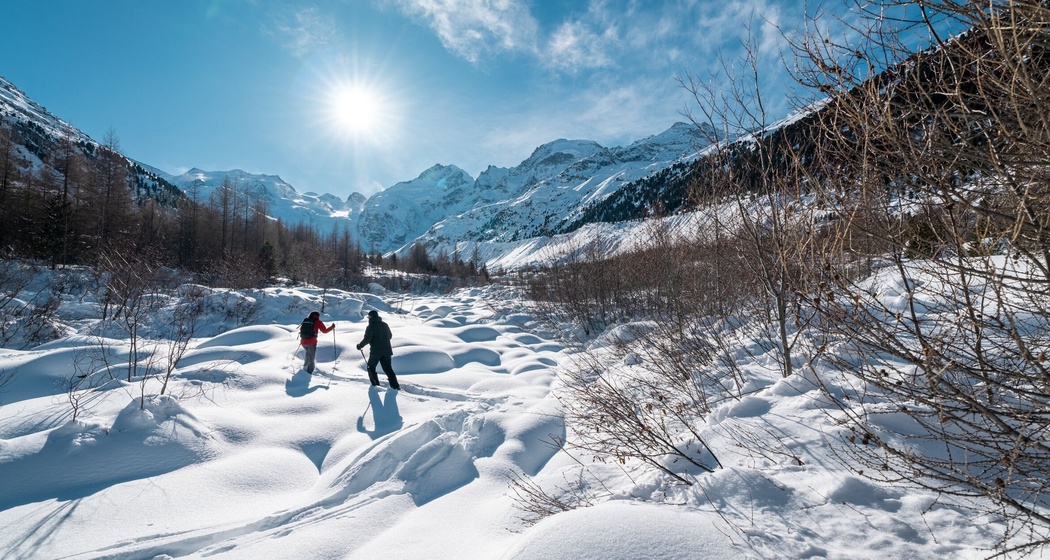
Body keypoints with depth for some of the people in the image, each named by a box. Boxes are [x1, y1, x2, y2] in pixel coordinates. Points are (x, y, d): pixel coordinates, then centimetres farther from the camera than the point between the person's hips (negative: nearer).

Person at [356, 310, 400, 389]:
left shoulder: (371, 326, -10)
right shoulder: (385, 325, 8)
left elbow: (367, 339, -16)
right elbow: (390, 336, 19)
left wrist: (360, 345, 1)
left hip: (375, 351, -5)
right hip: (386, 350, 5)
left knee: (371, 367, 15)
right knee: (388, 368, 8)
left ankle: (375, 384, 10)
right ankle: (395, 386, 0)